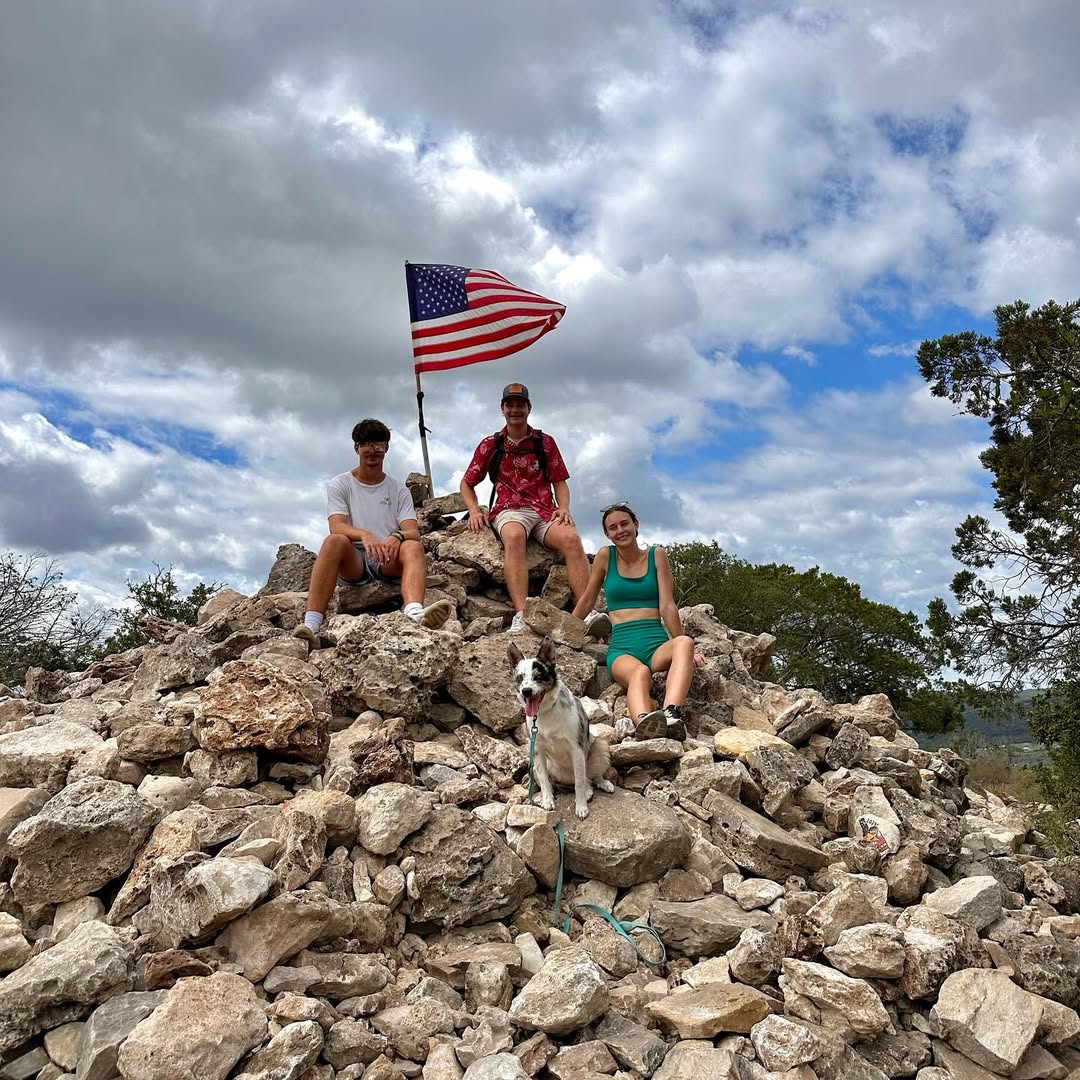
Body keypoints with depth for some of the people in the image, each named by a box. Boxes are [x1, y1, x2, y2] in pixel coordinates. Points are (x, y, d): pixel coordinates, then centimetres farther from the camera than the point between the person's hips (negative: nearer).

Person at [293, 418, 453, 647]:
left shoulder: (399, 490, 14)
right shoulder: (340, 484, 9)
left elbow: (413, 532, -1)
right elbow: (337, 527, -9)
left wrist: (397, 537, -27)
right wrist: (365, 535, -32)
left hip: (389, 561, 1)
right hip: (352, 562, -1)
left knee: (413, 547, -31)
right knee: (334, 541, -34)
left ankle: (414, 612, -61)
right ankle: (311, 624, -45)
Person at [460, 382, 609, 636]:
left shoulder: (545, 442, 18)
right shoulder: (490, 445, 16)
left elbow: (559, 481, 15)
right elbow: (466, 484, 20)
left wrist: (564, 508, -5)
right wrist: (474, 511, 1)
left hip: (544, 510, 2)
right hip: (509, 511, -1)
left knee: (571, 538, -32)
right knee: (515, 536, -39)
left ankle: (588, 612, -43)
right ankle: (522, 615, -53)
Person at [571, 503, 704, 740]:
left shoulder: (657, 555, 10)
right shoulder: (605, 557, 11)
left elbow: (667, 607, 6)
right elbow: (587, 600, 21)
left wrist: (684, 648, 2)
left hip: (657, 644, 1)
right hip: (622, 648, -1)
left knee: (684, 643, -36)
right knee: (640, 673, -38)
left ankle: (672, 714, -60)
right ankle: (643, 720, -71)